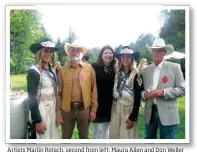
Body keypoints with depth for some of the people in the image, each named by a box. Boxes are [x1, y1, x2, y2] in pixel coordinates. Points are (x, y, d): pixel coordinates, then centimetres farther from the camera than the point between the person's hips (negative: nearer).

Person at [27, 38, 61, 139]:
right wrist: (37, 121, -17)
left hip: (53, 108, 7)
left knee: (55, 137, 15)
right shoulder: (34, 71, -14)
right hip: (41, 110, -7)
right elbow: (31, 98, -16)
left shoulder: (52, 70, 7)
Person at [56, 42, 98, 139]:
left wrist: (94, 109, -2)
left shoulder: (89, 69, 3)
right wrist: (58, 112, -2)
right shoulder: (62, 70, 3)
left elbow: (93, 90, 2)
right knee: (66, 137, 12)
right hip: (67, 109, 0)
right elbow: (58, 92, 2)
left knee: (84, 137, 13)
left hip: (84, 109, 0)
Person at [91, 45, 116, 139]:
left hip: (109, 104, 5)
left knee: (106, 129, 15)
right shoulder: (94, 67, -6)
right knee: (99, 129, 2)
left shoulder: (114, 70, 7)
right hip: (98, 103, -4)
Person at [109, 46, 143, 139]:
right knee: (115, 136, 8)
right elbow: (114, 93, 12)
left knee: (127, 137, 0)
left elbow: (137, 98, -10)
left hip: (128, 110, -5)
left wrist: (132, 117, -13)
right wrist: (113, 110, 6)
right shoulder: (117, 74, 9)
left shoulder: (136, 75, -7)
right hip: (116, 110, 5)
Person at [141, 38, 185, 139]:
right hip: (149, 113, 3)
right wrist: (144, 94, -12)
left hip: (167, 114, -3)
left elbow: (182, 89, -5)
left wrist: (163, 92, -18)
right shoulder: (145, 70, 8)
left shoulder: (174, 67, -1)